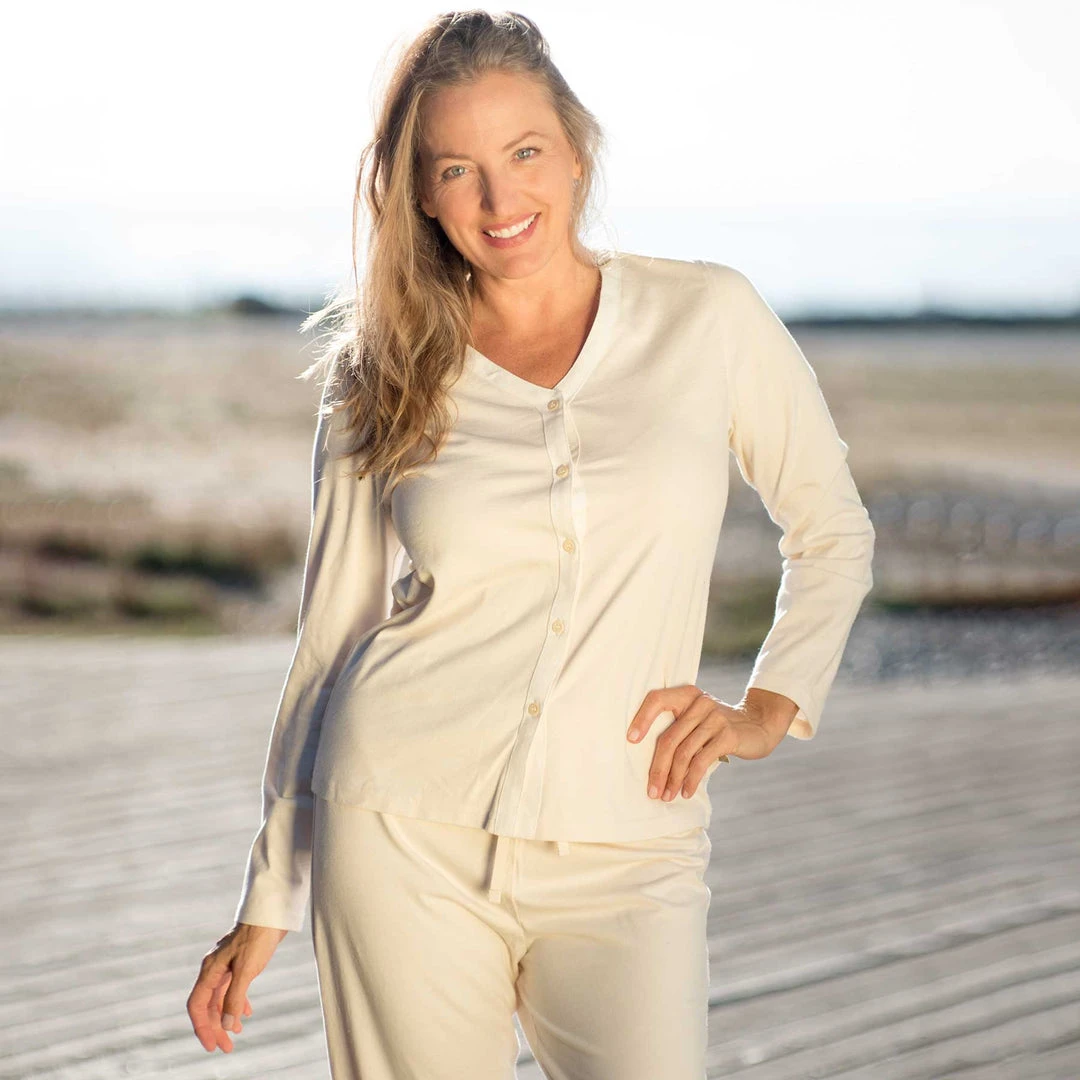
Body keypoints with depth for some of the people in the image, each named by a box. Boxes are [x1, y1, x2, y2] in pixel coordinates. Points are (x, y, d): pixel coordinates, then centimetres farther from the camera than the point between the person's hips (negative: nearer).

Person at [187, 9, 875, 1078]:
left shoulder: (708, 316, 2)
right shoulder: (380, 380, 4)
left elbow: (832, 532, 14)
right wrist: (264, 907, 10)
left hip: (623, 859, -1)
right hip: (407, 838, 1)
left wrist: (767, 709, 0)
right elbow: (329, 641, 9)